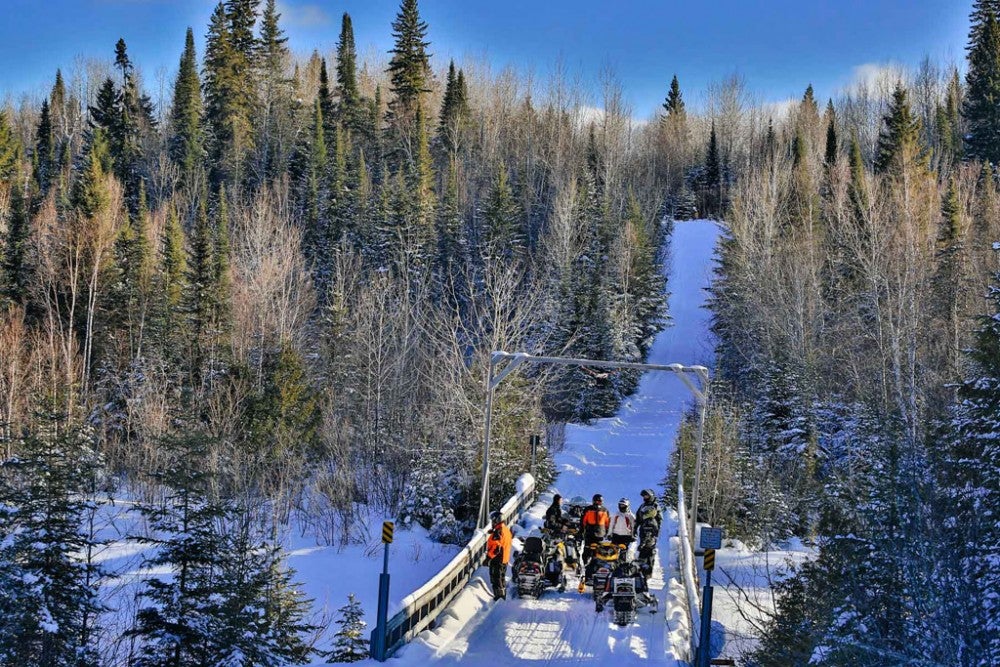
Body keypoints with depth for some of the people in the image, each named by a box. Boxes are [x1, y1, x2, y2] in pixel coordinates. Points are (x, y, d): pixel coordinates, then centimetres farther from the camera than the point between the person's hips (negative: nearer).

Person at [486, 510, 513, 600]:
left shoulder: (498, 531, -21)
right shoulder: (506, 529, 9)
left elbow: (496, 547, -26)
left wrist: (489, 557, -21)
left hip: (497, 559, -10)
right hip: (505, 559, 10)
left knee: (496, 579, -4)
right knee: (502, 578, 20)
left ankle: (498, 597, -3)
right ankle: (503, 595, 28)